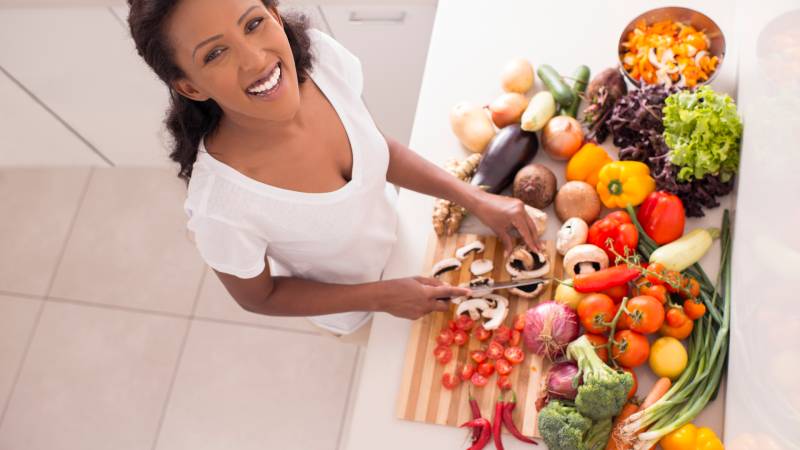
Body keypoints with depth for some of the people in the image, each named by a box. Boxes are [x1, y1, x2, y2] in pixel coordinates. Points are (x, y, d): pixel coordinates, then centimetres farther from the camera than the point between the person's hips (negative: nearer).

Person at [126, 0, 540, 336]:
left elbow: (376, 146, -9)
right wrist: (382, 297, -20)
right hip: (350, 305, -3)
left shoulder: (320, 55, -31)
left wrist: (475, 200, -15)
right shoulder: (221, 206, -44)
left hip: (394, 225, 3)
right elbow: (257, 298, -21)